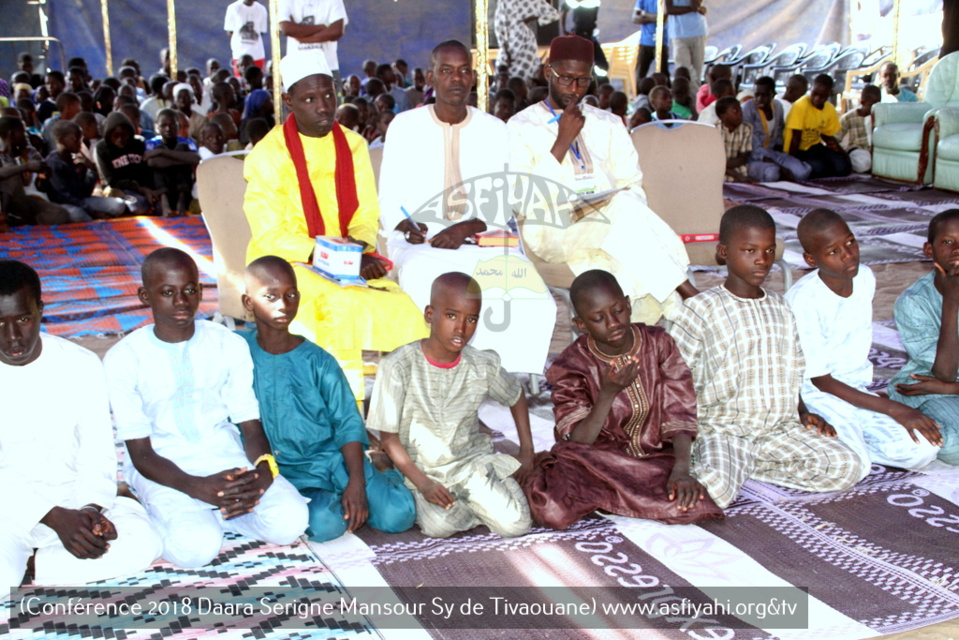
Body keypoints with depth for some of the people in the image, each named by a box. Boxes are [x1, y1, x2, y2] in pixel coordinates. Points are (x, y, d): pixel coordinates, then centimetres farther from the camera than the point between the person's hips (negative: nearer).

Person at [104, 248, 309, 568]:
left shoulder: (229, 344, 0)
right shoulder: (123, 358, -8)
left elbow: (251, 428, 0)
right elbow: (141, 453, -9)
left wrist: (264, 471, -24)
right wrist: (197, 487, -27)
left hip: (226, 457, 3)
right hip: (163, 470, -3)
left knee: (289, 521, -23)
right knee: (196, 547, -32)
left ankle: (211, 511, 2)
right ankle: (171, 513, 1)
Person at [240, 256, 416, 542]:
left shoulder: (318, 361, 0)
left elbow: (348, 423, -1)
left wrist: (356, 483, -13)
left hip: (335, 457, 1)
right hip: (289, 471, -1)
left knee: (398, 514, -17)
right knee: (324, 524, -32)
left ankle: (387, 480, 15)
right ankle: (331, 501, 2)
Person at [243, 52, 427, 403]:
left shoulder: (353, 145, 9)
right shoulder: (268, 155, -6)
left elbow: (367, 216, 9)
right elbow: (271, 237, -11)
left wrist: (359, 248, -15)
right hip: (286, 265, -4)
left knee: (400, 308, -22)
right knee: (342, 309, -31)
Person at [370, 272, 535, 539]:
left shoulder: (483, 365, -6)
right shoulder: (399, 366, -16)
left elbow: (516, 396, 16)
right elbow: (389, 437, -11)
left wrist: (526, 452, 10)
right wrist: (423, 484, -19)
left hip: (472, 459, 3)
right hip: (420, 467, -3)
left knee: (515, 524, -15)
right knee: (440, 525, -30)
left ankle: (469, 500, 13)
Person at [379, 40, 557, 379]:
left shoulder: (494, 130, 13)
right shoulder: (404, 126, 9)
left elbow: (501, 207, 7)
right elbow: (387, 200, 10)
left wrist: (467, 228, -13)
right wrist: (406, 226, -13)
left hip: (481, 241, 2)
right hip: (419, 245, -1)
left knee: (525, 287, -29)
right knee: (423, 277, -37)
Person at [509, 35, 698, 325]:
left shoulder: (609, 125, 20)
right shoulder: (521, 127, 5)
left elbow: (632, 187, 13)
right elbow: (522, 200, -7)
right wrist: (563, 141, -11)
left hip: (610, 227, 4)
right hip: (551, 230, -4)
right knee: (626, 210, -32)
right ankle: (684, 291, -28)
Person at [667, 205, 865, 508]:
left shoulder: (780, 309, 15)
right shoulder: (701, 310, -4)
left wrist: (803, 413, 5)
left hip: (781, 428, 6)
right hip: (722, 430, -6)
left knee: (848, 466, -15)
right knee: (713, 489, -34)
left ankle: (746, 465, -2)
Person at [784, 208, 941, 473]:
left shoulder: (865, 278, 0)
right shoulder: (802, 300, -20)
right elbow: (821, 381, -17)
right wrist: (893, 409, -21)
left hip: (856, 391, 6)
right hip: (818, 397, -6)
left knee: (922, 450, -16)